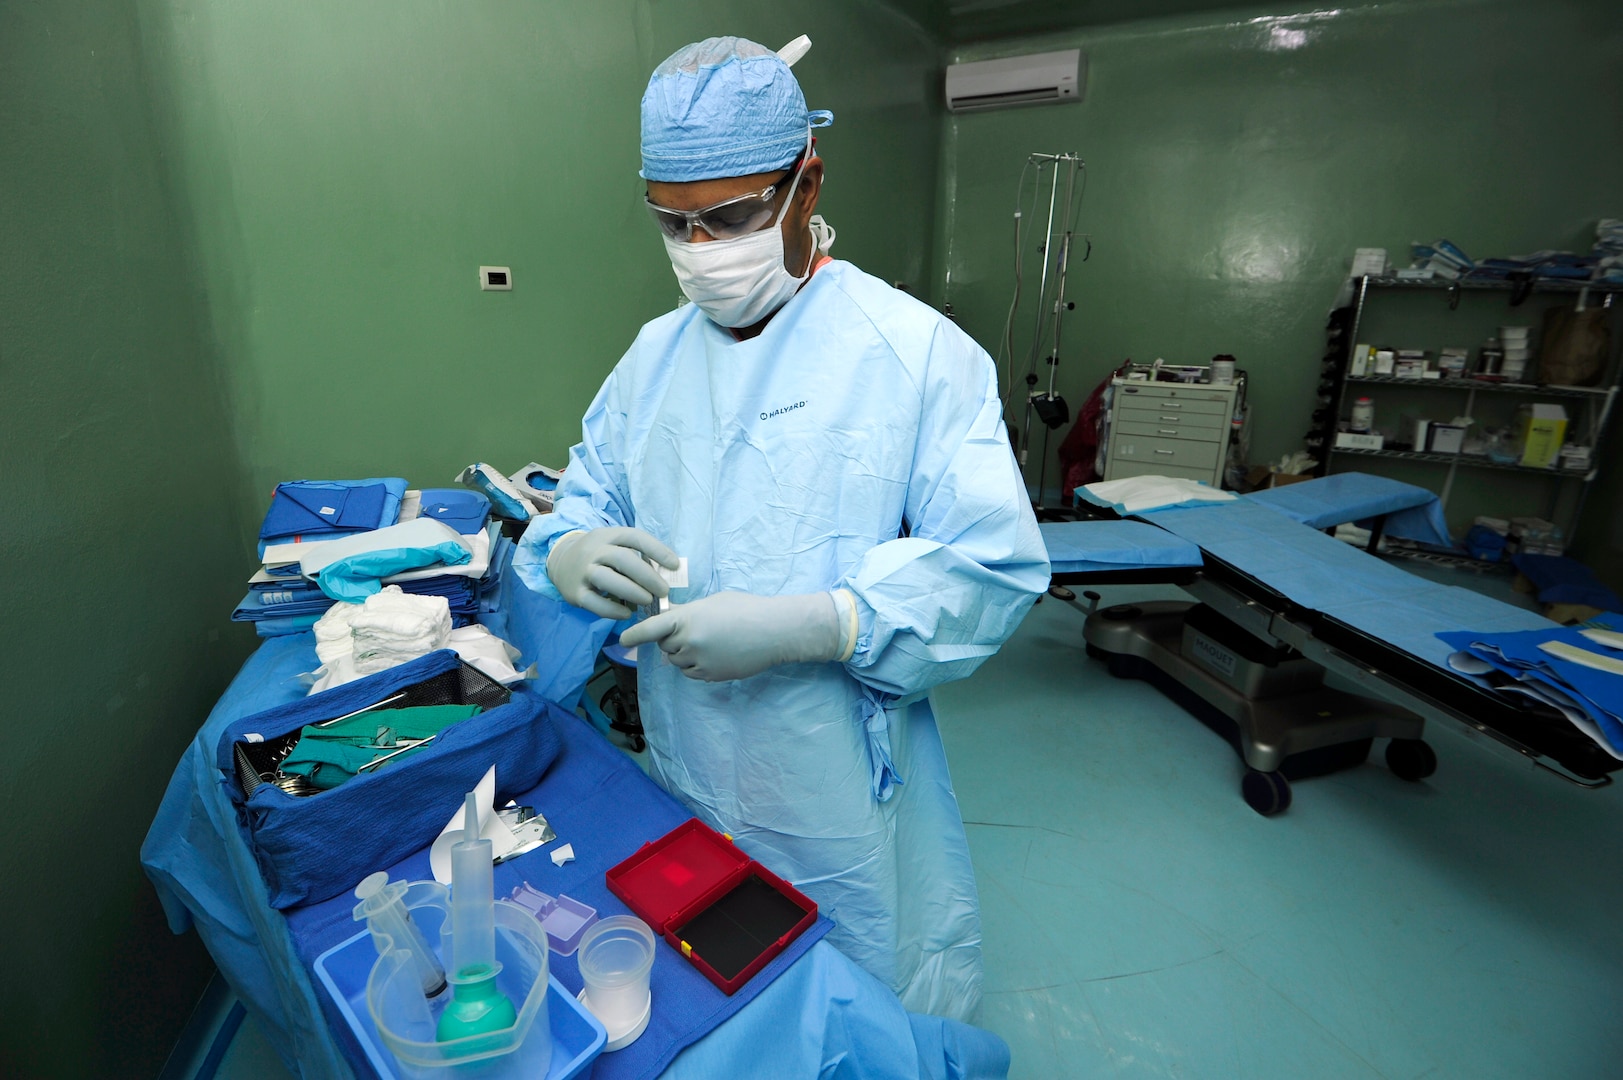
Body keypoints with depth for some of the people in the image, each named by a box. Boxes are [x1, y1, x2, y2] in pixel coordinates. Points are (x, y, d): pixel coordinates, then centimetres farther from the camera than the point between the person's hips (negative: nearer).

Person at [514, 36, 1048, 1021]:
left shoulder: (915, 349, -13)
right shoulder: (656, 352, 5)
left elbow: (998, 565, -18)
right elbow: (584, 499, 10)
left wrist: (803, 626, -29)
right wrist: (568, 553, -15)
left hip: (843, 807, -4)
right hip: (685, 792, 5)